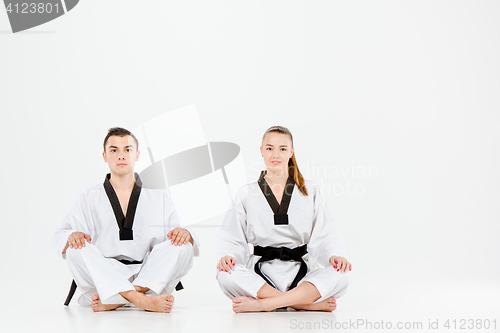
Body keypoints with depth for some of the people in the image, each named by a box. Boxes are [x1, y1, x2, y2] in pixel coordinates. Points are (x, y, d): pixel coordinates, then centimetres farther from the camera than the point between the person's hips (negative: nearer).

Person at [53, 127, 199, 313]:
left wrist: (185, 233, -15)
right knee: (77, 249, -27)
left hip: (150, 279, 1)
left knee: (182, 247, -24)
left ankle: (112, 301, -34)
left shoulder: (158, 198, 16)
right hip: (103, 276, -1)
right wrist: (71, 236, -19)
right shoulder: (90, 199, 14)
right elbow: (60, 238, 6)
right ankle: (140, 299, -42)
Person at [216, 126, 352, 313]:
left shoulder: (310, 192, 10)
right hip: (261, 272, 0)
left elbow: (324, 235, 3)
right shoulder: (247, 194, 10)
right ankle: (310, 303, -29)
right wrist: (227, 255, -17)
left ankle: (262, 304, -30)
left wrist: (334, 255, -18)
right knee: (226, 276, -32)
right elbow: (232, 239, 5)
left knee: (341, 276, -29)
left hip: (301, 272, 1)